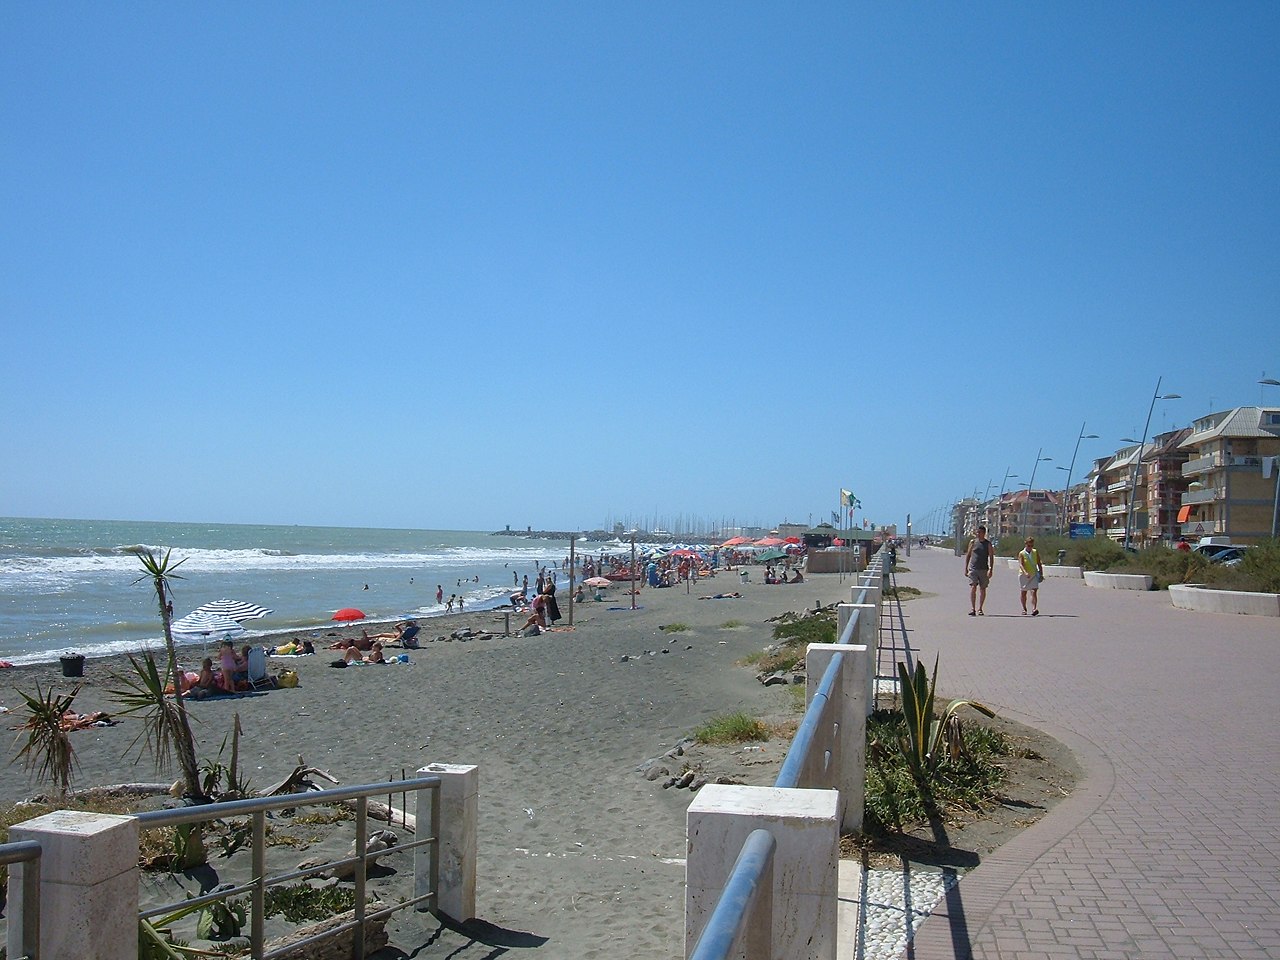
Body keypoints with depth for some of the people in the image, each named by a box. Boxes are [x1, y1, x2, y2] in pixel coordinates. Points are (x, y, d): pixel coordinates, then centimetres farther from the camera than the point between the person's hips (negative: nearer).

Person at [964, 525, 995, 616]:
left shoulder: (988, 544, 3)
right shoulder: (973, 542, 6)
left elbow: (991, 557, 2)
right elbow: (968, 555, 11)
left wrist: (991, 570, -8)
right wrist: (966, 568, 6)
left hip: (983, 570, 0)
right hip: (973, 569, 0)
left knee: (982, 589, 5)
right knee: (973, 588, -12)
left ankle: (980, 609, 15)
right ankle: (972, 608, -13)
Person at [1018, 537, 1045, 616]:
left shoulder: (1036, 552, 3)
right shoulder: (1022, 554, -6)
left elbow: (1039, 564, 10)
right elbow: (1021, 564, -20)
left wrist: (1041, 574, 4)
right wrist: (1025, 573, -36)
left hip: (1034, 575, 1)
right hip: (1024, 575, -1)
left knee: (1034, 592, -15)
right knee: (1023, 593, 9)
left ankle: (1034, 609, -24)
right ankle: (1024, 609, 25)